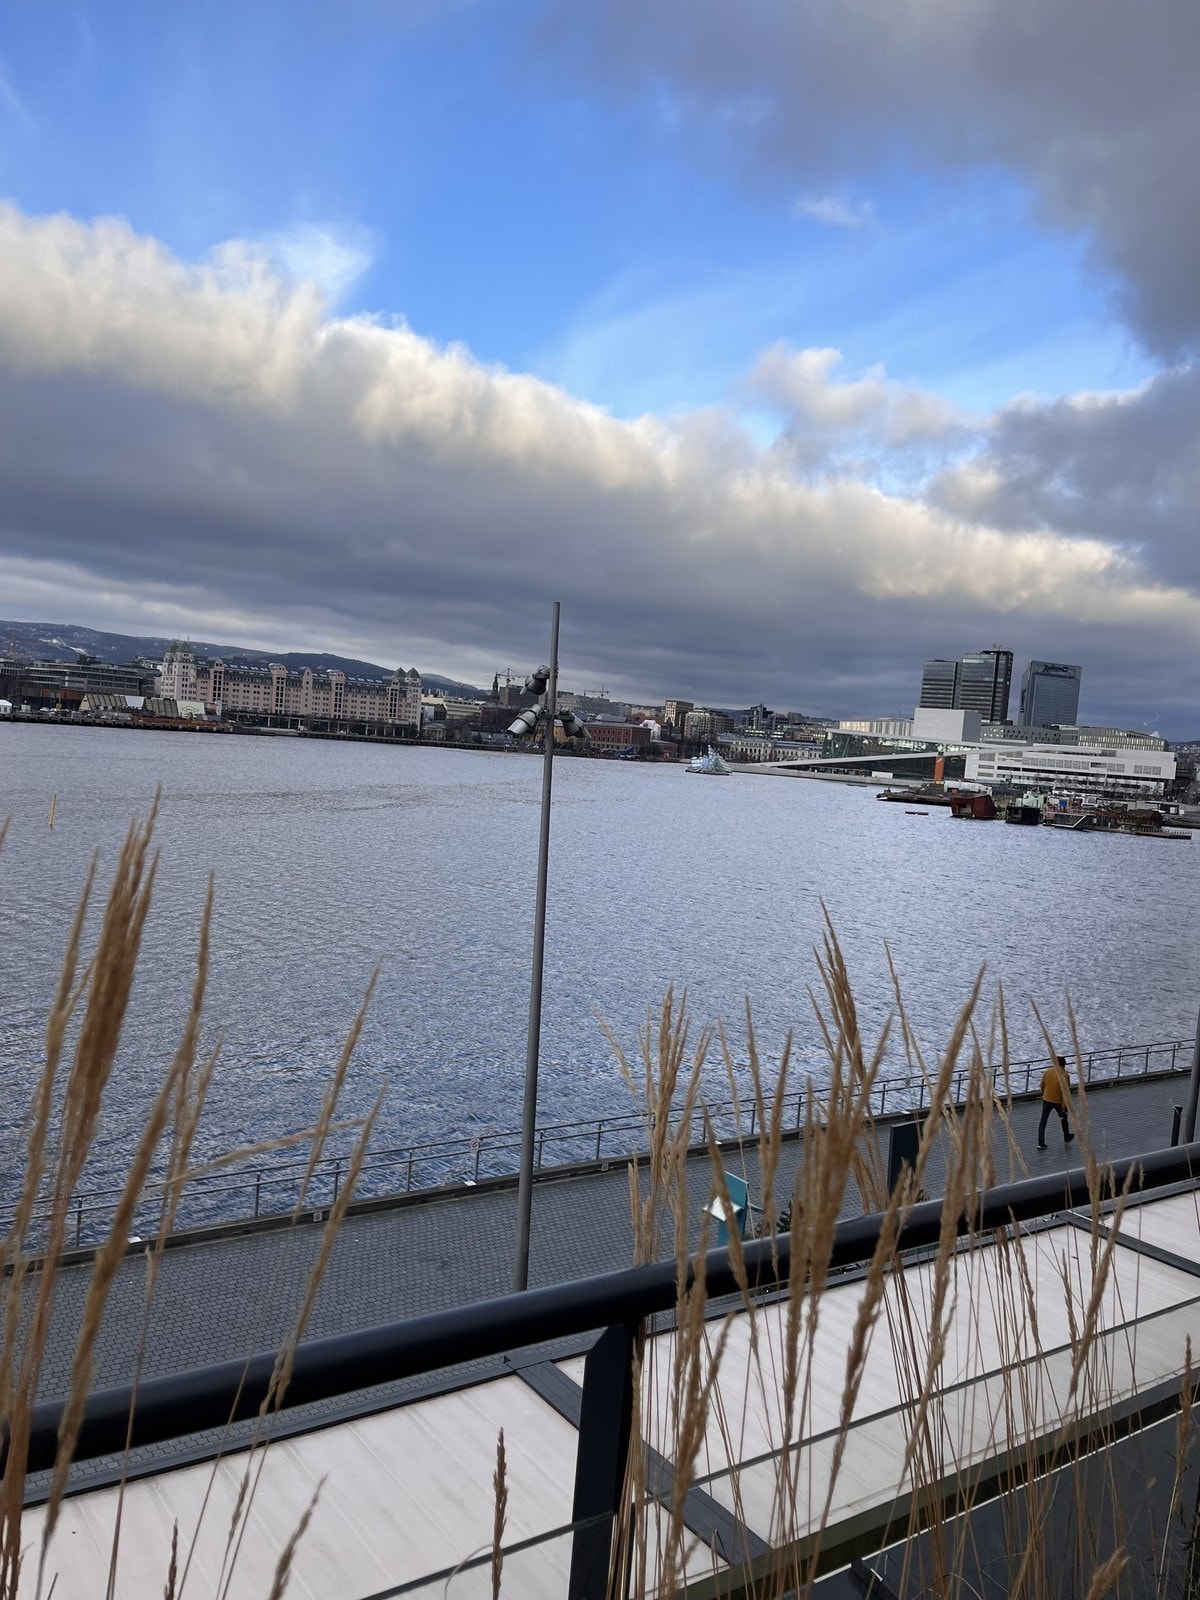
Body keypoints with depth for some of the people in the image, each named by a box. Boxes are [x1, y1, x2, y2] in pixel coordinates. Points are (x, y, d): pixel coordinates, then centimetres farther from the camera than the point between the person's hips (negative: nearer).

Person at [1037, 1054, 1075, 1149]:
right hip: (1059, 1101, -2)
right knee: (1064, 1119, 23)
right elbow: (1065, 1091, -18)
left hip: (1047, 1100, 2)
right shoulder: (1064, 1075, -17)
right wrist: (1064, 1104, -12)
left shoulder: (1047, 1071, -4)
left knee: (1043, 1120, 7)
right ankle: (1067, 1138, 43)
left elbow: (1042, 1085, 5)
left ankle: (1040, 1142, -1)